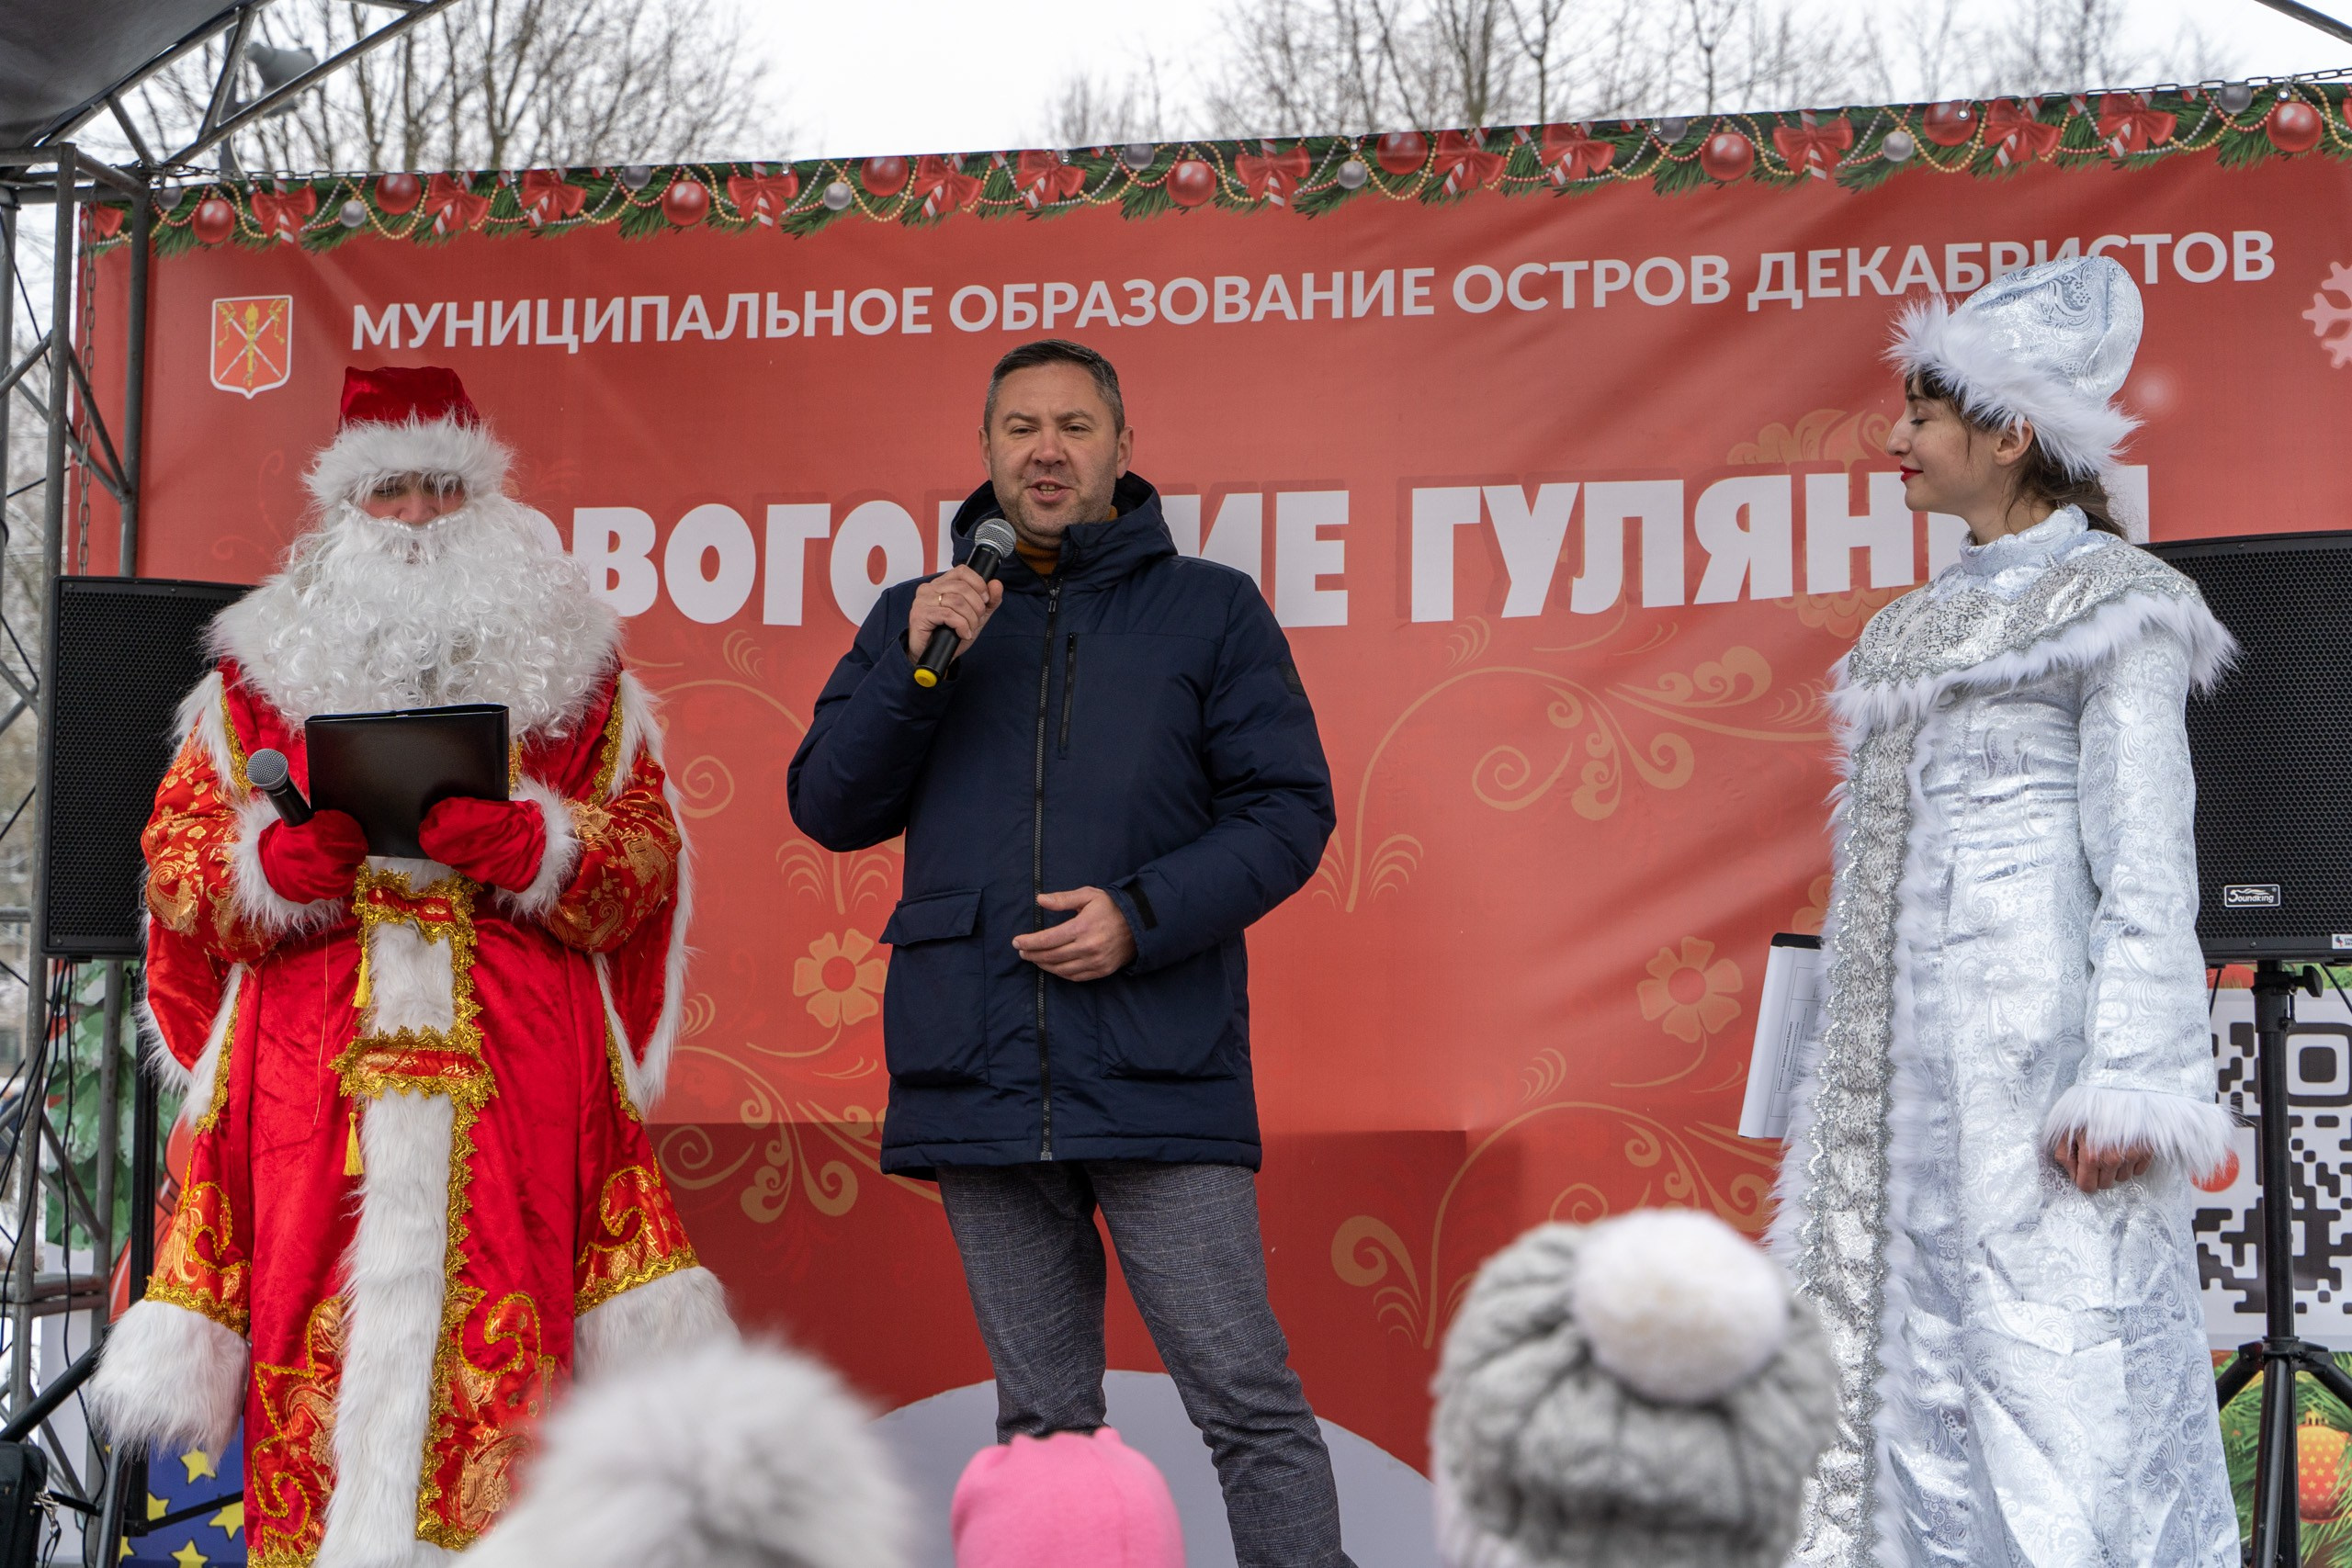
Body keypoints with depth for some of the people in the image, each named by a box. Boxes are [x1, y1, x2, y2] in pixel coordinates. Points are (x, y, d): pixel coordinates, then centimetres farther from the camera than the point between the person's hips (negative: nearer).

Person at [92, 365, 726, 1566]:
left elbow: (645, 860, 8)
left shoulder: (571, 670, 15)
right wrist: (283, 857, -10)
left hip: (519, 1078, -1)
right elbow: (178, 860, 12)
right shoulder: (263, 669, 17)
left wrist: (523, 843, -11)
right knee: (319, 1338, -6)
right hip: (312, 1077, 1)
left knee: (499, 1340, -8)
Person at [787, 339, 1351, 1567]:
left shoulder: (1212, 610, 8)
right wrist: (914, 669, -5)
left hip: (1159, 1076, -2)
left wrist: (1143, 915, -12)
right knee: (1043, 1422, 9)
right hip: (981, 1082, 3)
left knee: (1247, 1398, -7)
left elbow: (1288, 809, 2)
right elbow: (828, 810, 10)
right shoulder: (916, 617, 16)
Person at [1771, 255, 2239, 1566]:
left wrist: (2131, 1085, -18)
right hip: (1902, 1056, 8)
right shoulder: (1918, 630, 19)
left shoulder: (2112, 610, -3)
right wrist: (1842, 1076, 16)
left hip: (2033, 1042, -8)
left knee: (2051, 1357, -9)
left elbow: (2147, 867, -10)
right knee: (1894, 1348, 6)